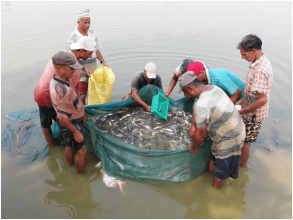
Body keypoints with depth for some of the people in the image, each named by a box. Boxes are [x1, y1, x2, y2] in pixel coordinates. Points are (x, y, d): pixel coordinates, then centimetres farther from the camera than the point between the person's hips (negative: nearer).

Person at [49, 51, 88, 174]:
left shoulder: (62, 81, -2)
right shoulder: (60, 89, -34)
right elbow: (62, 116, -30)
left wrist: (81, 114, 20)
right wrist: (76, 132, -22)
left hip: (74, 119, 10)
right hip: (70, 124, -10)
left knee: (70, 146, 30)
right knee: (81, 151, 8)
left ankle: (69, 166, 53)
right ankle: (81, 175, 29)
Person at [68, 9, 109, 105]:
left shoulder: (92, 34, 5)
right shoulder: (73, 37, -10)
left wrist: (102, 61, -1)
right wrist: (84, 70, -18)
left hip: (93, 69, 5)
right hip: (81, 71, -5)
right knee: (82, 96, 0)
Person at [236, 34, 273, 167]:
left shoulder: (260, 70, -31)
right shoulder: (262, 61, 2)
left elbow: (262, 100, -31)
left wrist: (241, 111, -23)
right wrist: (242, 101, 11)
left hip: (253, 114, -9)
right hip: (252, 111, 9)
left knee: (245, 141, 10)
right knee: (245, 139, 26)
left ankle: (241, 166, 30)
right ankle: (242, 158, 46)